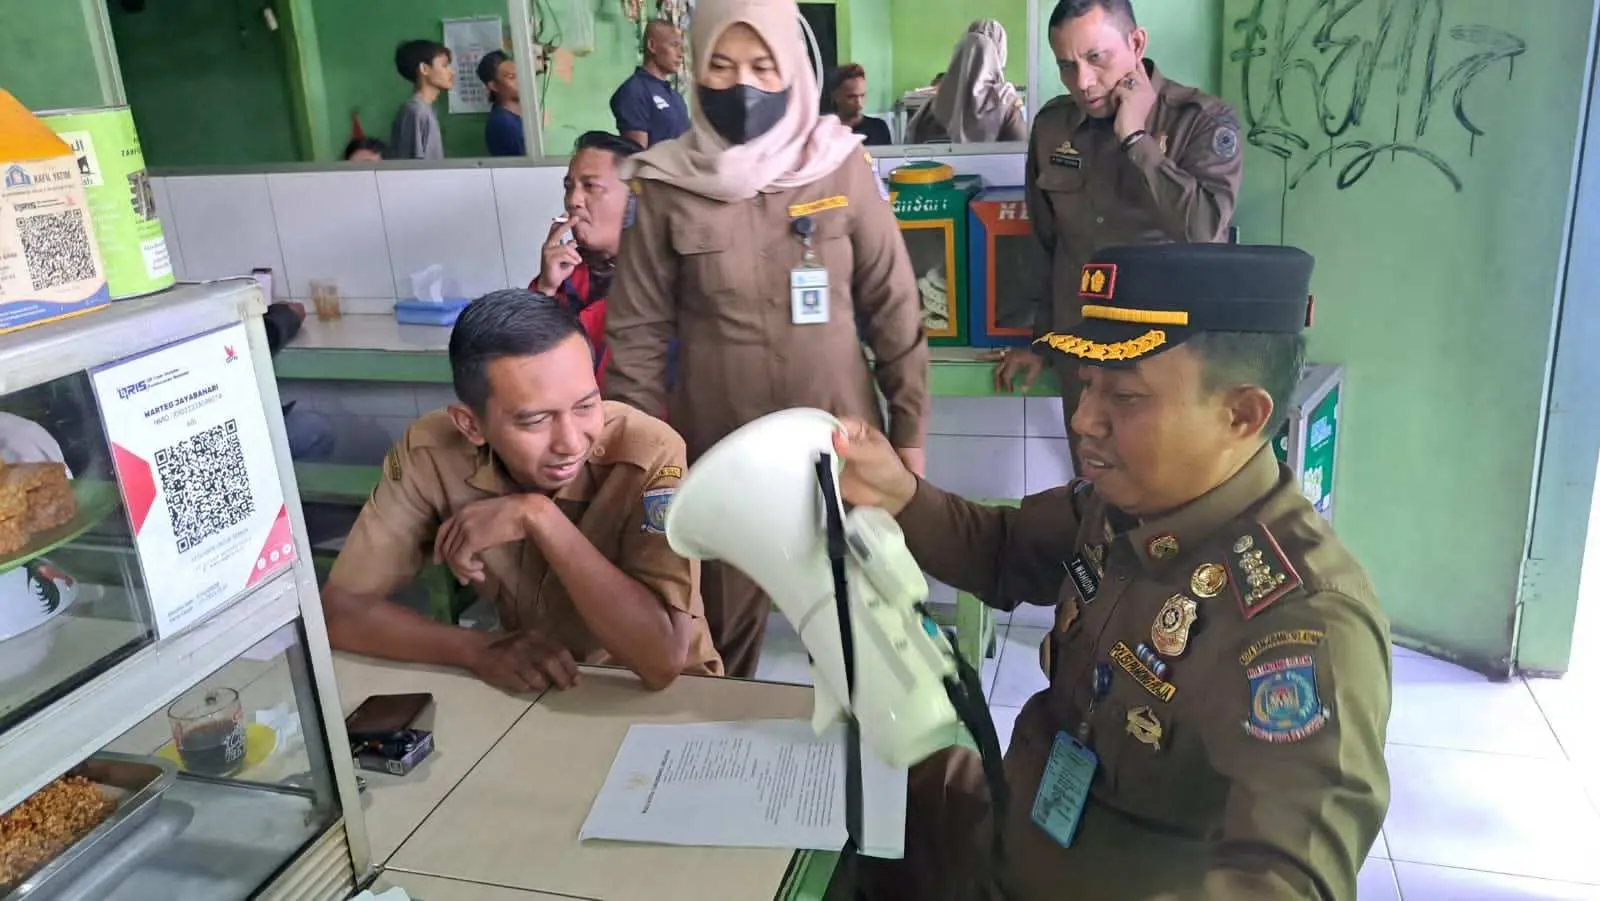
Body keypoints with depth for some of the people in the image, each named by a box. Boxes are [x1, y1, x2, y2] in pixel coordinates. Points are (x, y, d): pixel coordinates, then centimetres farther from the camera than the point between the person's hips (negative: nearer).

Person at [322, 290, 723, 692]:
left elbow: (664, 658, -30)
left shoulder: (648, 454, -24)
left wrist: (538, 515, -30)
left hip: (664, 697, -2)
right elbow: (339, 610, -11)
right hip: (528, 690, 2)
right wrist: (479, 650, -24)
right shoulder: (431, 451, -15)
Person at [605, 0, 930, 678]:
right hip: (718, 444, 0)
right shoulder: (667, 185, -5)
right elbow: (638, 333, 0)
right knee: (725, 623, 15)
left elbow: (893, 307, 0)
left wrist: (909, 428, 1)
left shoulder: (841, 165, -5)